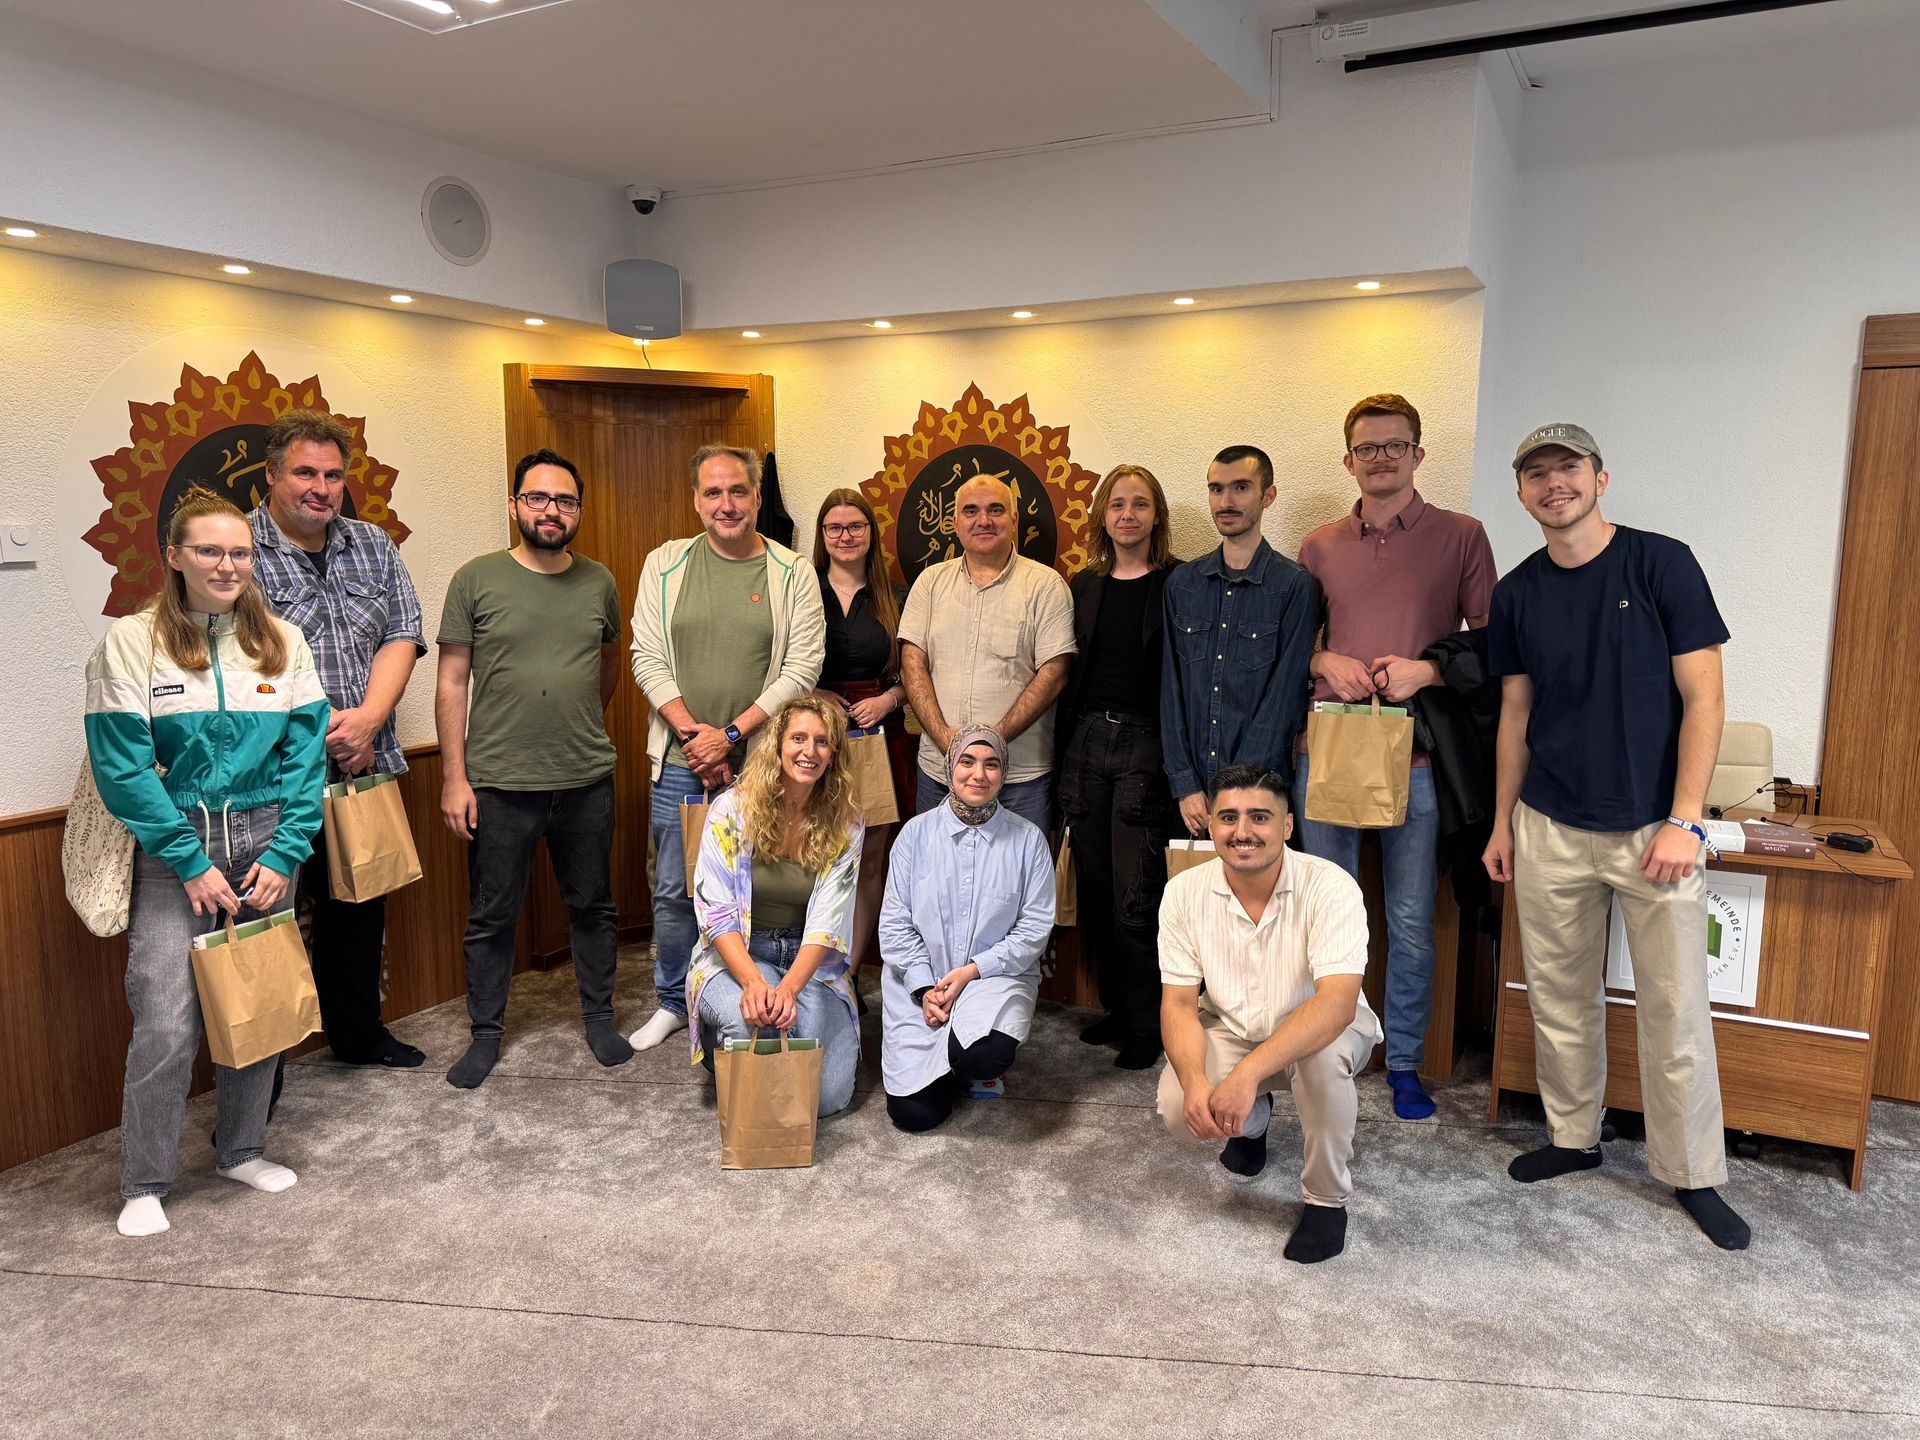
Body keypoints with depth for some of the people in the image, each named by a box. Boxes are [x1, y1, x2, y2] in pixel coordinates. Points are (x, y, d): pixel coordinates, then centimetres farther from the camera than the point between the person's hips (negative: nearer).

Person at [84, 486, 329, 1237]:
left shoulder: (282, 642, 3)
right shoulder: (131, 642, -6)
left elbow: (306, 754, 1)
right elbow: (122, 766, -9)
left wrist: (286, 854, -8)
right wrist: (191, 862, -13)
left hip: (266, 844, 3)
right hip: (174, 847, -3)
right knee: (166, 1023, -5)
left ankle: (242, 1150, 30)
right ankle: (144, 1184, 14)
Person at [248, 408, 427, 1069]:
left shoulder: (373, 545, 10)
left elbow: (402, 638, 4)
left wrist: (368, 718, -11)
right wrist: (327, 730, -16)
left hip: (365, 769, 6)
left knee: (360, 908, 18)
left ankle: (358, 1032, 36)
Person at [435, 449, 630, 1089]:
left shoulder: (599, 582, 4)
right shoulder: (476, 579, -4)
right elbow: (452, 682, -4)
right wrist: (453, 776, -7)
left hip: (587, 780, 3)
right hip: (497, 783, -2)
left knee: (593, 906, 14)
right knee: (492, 917, 9)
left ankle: (599, 1017, 31)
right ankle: (487, 1033, 26)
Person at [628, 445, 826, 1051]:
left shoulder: (792, 574, -1)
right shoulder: (665, 564, 4)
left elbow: (803, 667, -7)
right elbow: (648, 659, 1)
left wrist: (731, 734, -14)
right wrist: (693, 733, -10)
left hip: (759, 762, -1)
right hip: (680, 761, 2)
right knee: (674, 889, 12)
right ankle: (673, 1001, 31)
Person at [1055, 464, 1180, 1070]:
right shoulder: (1083, 585, 11)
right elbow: (1068, 671, 14)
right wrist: (1062, 750, 9)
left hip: (1145, 744, -5)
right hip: (1085, 741, 5)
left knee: (1137, 899, -3)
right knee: (1094, 889, 12)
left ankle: (1145, 1023, 14)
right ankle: (1115, 1005, 28)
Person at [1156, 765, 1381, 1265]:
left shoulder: (1329, 887, -25)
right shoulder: (1185, 893, -14)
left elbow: (1337, 1001, -35)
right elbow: (1179, 1002, -12)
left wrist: (1248, 1072, -46)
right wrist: (1194, 1080, -33)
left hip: (1320, 1030, -3)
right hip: (1230, 1031, 3)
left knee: (1323, 1054, -37)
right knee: (1179, 1109, -23)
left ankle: (1327, 1198, -9)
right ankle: (1253, 1120, 16)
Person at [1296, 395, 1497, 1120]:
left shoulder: (1461, 536, 2)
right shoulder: (1320, 547, 10)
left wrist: (1427, 669, -14)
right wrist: (1324, 661, -5)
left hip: (1417, 755, -2)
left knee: (1411, 922, 6)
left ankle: (1404, 1062, 23)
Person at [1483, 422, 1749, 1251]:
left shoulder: (1661, 564, -7)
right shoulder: (1517, 593, 4)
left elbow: (1703, 699, -8)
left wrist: (1683, 823, -14)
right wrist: (1502, 823, 11)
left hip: (1652, 830, -3)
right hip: (1551, 831, 4)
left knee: (1674, 1011, 3)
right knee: (1559, 998, 12)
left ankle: (1692, 1175, 20)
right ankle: (1573, 1137, 30)